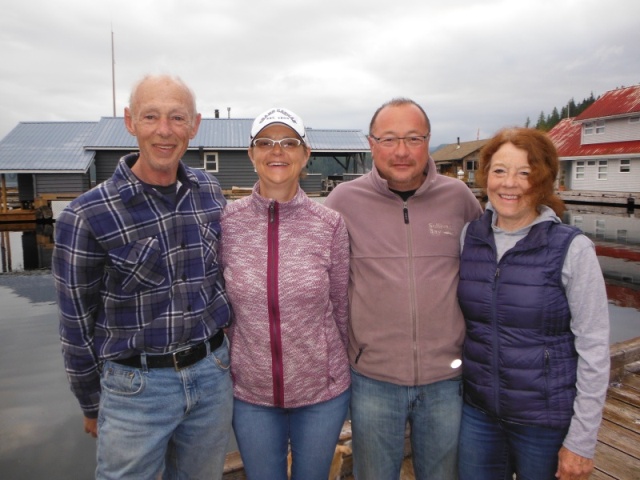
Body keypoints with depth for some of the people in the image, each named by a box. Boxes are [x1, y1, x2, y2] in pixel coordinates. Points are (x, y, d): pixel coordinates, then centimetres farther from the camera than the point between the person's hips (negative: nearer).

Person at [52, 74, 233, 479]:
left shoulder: (211, 192, -1)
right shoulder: (88, 215, -13)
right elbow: (77, 322, -4)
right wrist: (92, 406, 4)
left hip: (213, 377, 4)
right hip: (136, 386, -3)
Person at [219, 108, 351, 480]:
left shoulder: (330, 224, -10)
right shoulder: (227, 222, -9)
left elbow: (341, 306, 0)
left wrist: (347, 376, 9)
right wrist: (226, 371, 6)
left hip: (323, 393, 0)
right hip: (251, 393, 1)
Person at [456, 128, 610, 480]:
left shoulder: (571, 248, -14)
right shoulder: (469, 238, -3)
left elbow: (594, 348, -11)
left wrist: (581, 441, -9)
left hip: (546, 422, -3)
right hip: (477, 411, 3)